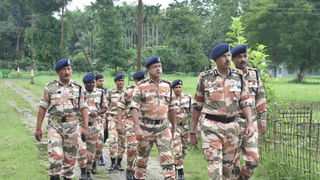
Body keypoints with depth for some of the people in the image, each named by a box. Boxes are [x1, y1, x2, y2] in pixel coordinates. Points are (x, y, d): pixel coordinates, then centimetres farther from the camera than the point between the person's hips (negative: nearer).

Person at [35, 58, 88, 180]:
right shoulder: (50, 87, 2)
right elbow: (43, 108, 3)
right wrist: (38, 128, 0)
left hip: (72, 126, 2)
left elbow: (83, 108, 6)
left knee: (70, 157, 7)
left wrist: (85, 127, -3)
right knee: (55, 156, -15)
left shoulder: (78, 88, 6)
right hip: (54, 125, -2)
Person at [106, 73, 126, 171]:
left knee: (122, 142, 5)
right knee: (113, 140, -15)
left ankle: (119, 163, 16)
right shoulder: (110, 92, 1)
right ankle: (113, 163, -8)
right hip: (113, 119, -2)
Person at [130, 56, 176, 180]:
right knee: (142, 158, 10)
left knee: (167, 157, -8)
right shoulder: (141, 86, -6)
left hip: (163, 127, 2)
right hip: (146, 127, -2)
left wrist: (173, 126, 20)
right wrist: (137, 128, -25)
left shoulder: (167, 85, 8)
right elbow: (134, 108, -13)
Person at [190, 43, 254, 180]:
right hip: (211, 127, -3)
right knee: (215, 167, -13)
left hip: (231, 126, 3)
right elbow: (197, 105, 3)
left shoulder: (238, 76, 3)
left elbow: (245, 102, 2)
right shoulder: (205, 78, -3)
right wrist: (192, 132, 3)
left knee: (227, 166, 13)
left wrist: (250, 124, -14)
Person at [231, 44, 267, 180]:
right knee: (233, 162, 0)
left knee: (252, 160, -1)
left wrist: (263, 119, 5)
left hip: (250, 124, 3)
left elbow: (260, 98, 10)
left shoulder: (254, 75, 5)